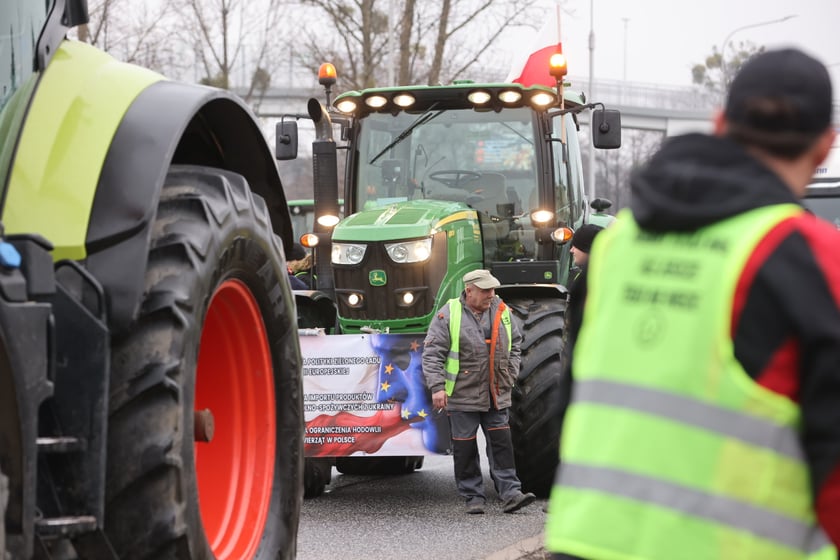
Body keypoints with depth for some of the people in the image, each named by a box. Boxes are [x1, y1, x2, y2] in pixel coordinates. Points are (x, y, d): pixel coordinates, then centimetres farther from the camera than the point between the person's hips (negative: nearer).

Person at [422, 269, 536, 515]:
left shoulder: (502, 311, 7)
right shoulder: (448, 314, -7)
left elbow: (515, 344, 20)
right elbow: (432, 353, -8)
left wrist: (511, 374, 10)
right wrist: (437, 386, -16)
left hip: (497, 396, 3)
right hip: (462, 396, -3)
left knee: (501, 443, 0)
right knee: (465, 448, 3)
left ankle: (510, 493, 0)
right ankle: (473, 497, 12)